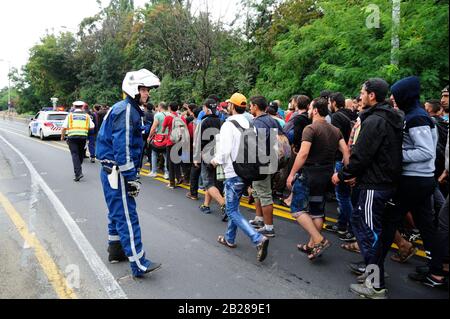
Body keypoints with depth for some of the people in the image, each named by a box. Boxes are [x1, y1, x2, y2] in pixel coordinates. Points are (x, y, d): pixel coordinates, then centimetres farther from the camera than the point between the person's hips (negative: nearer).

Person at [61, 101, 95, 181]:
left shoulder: (70, 115, 8)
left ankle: (78, 173, -16)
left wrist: (62, 136, 16)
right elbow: (92, 127, 5)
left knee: (75, 154, -4)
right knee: (81, 154, 16)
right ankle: (79, 170, 28)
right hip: (83, 136, 2)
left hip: (72, 136, -2)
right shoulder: (86, 116, 11)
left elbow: (64, 127, 3)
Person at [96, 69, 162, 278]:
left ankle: (116, 251, 32)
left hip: (112, 172, 11)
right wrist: (131, 177, -21)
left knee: (117, 213, 18)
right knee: (127, 216, -8)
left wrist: (132, 174, 24)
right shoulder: (126, 110, -16)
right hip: (117, 172, -11)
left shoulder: (127, 109, 17)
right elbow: (122, 147, -23)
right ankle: (138, 264, -3)